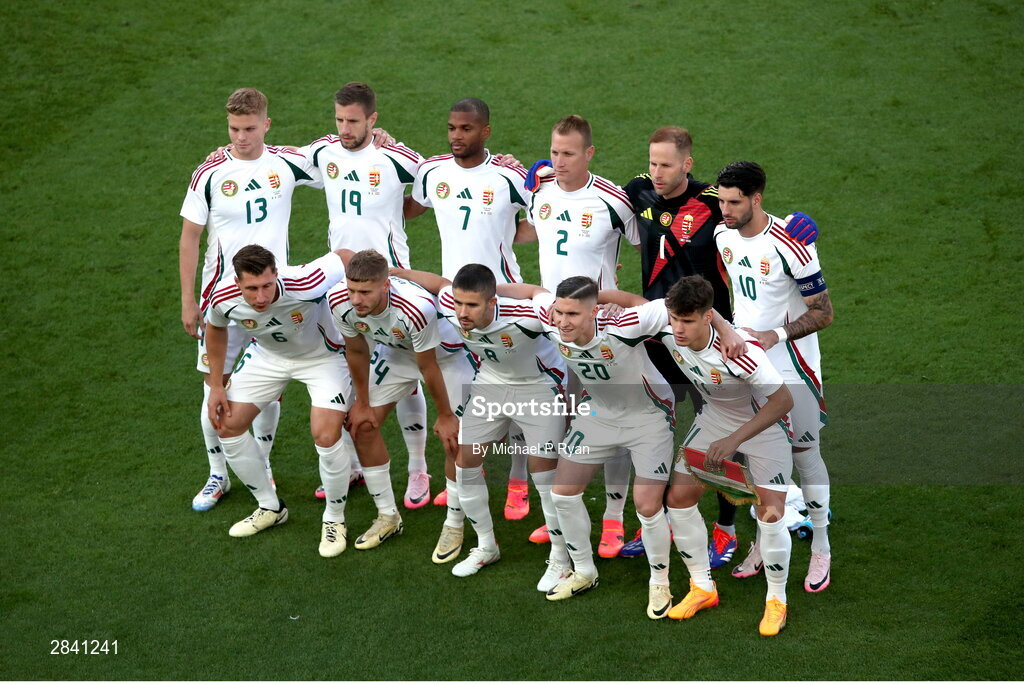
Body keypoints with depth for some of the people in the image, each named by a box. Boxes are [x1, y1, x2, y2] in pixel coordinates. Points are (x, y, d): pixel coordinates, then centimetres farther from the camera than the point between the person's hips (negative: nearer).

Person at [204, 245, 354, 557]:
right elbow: (215, 328, -2)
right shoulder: (224, 299, -28)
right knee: (228, 426, 1)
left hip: (322, 356, -4)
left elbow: (342, 255, -21)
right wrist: (216, 385, 0)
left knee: (326, 437, -20)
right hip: (268, 355, 4)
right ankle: (270, 508, 23)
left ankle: (334, 520, 7)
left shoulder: (304, 284, -42)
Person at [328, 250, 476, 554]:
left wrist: (445, 416, -14)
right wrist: (362, 403, 2)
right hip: (396, 352, 5)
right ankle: (388, 517, 16)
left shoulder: (416, 308, -44)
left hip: (445, 354, -5)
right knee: (362, 425, 1)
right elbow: (357, 351, -8)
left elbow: (428, 367, -28)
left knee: (455, 438, -13)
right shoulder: (340, 301, -28)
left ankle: (454, 526, 7)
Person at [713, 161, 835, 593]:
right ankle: (764, 543, 23)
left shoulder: (790, 246, -23)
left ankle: (821, 549, 15)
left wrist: (775, 336, -27)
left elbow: (823, 313, -17)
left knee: (804, 455, 2)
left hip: (791, 367, -6)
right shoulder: (723, 235, -2)